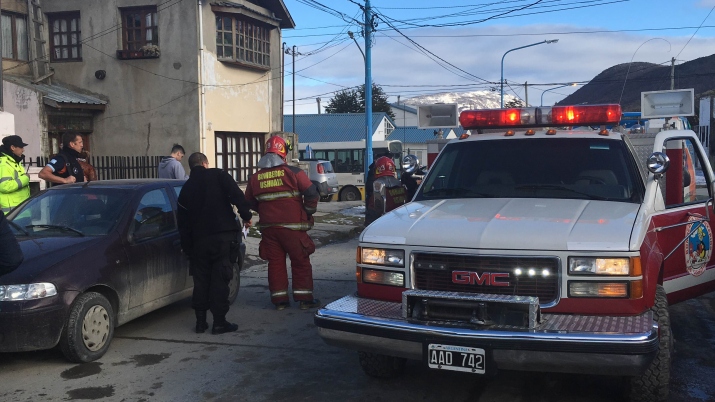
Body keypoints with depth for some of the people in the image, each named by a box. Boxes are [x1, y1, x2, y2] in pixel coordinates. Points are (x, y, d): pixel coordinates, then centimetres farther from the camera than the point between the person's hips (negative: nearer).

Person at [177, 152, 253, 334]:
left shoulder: (186, 188, 16)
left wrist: (187, 247, 21)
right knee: (220, 279, -2)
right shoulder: (218, 175, 2)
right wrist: (246, 216, -6)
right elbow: (237, 195, -14)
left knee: (201, 280, 13)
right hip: (224, 235, -4)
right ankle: (219, 322, -1)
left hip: (199, 239, 4)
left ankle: (200, 321, 16)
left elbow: (183, 223, 17)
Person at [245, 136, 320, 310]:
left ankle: (279, 299, 14)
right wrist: (308, 212, 4)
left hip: (268, 227, 4)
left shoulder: (255, 178, 5)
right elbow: (312, 193, -12)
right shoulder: (293, 172, -9)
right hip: (293, 226, -4)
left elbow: (250, 203, 14)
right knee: (301, 262, 7)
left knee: (275, 263, 11)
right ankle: (305, 299, 10)